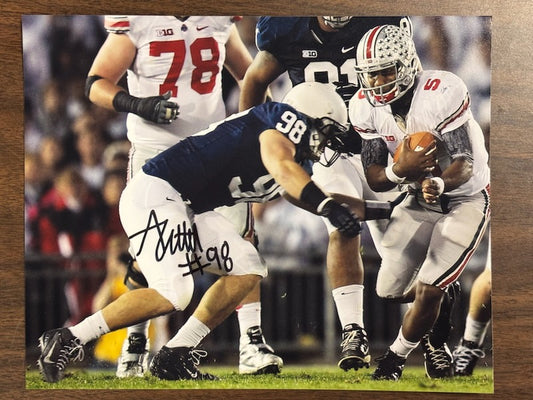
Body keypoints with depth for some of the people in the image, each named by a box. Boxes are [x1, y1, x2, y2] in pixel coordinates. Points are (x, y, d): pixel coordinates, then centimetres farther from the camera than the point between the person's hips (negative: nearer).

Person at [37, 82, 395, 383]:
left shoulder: (297, 160, 19)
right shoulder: (287, 120, -9)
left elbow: (314, 200, 31)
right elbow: (279, 165, -30)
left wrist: (380, 210, 28)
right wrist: (329, 206, -39)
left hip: (186, 208, 11)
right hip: (155, 194, -11)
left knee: (247, 269, 7)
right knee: (172, 294, -20)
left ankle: (175, 358, 7)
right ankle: (67, 341, -11)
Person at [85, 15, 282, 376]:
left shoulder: (220, 20, 3)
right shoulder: (136, 22, -9)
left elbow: (248, 73, 18)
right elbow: (97, 83, -8)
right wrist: (137, 105, -25)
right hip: (155, 152, -3)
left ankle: (253, 344, -4)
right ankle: (135, 343, 22)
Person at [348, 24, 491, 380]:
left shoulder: (441, 94, -29)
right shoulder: (366, 107, -11)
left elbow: (465, 164, -28)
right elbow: (373, 179, -11)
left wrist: (439, 183, -51)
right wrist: (400, 171, -35)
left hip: (466, 196, -6)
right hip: (421, 200, 6)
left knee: (428, 291, -14)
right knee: (391, 290, 3)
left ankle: (397, 357, 13)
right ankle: (432, 334, 34)